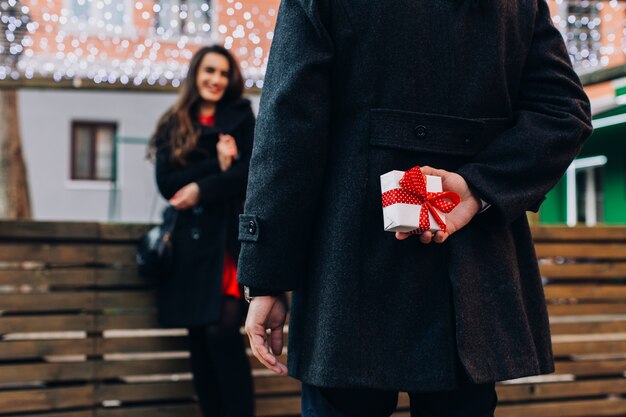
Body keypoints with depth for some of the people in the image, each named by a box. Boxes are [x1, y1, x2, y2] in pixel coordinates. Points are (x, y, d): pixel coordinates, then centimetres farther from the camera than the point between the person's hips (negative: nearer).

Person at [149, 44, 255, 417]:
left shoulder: (241, 117, 10)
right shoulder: (173, 125, 13)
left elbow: (252, 172, -2)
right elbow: (167, 182, 0)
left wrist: (201, 189, -10)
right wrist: (217, 165, -10)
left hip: (231, 235, -3)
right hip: (191, 240, 3)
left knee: (222, 329, -15)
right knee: (200, 337, 2)